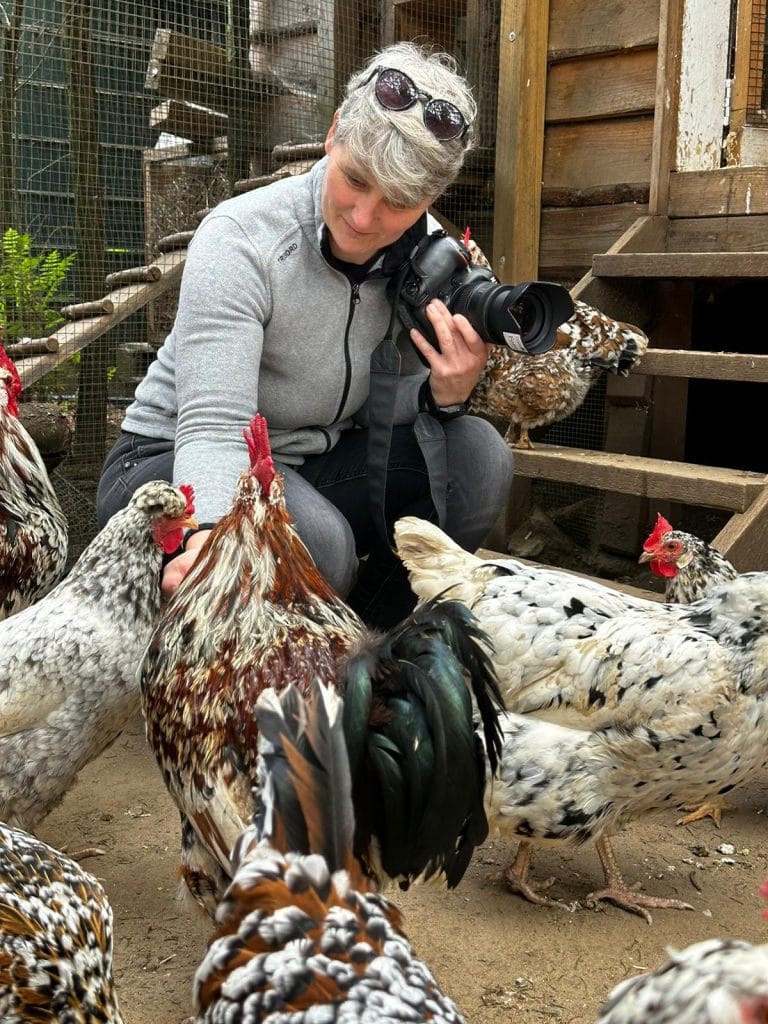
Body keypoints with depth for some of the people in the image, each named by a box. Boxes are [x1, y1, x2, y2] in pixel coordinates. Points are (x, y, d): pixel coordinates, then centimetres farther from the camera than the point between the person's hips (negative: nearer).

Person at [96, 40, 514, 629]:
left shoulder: (426, 251, -7)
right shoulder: (240, 239, -24)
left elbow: (379, 407, 0)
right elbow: (213, 426, -32)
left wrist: (442, 396, -23)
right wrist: (210, 535, -52)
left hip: (312, 468, 6)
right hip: (173, 464, -6)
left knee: (480, 456, -14)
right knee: (316, 540, -36)